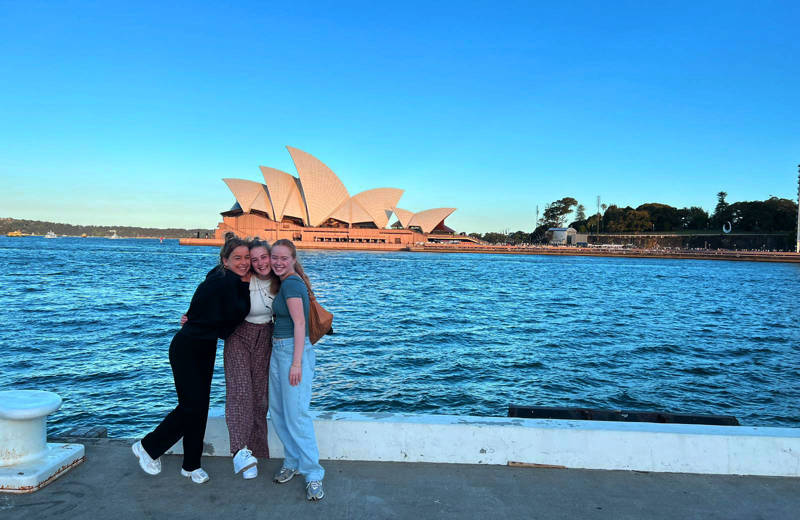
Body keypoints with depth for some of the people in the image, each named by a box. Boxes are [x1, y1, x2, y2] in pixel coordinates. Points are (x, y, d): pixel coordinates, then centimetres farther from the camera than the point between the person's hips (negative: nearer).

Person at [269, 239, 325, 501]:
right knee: (277, 410, 13)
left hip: (293, 350, -10)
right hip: (278, 350, 10)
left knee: (296, 413, -10)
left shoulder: (291, 283, -14)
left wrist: (296, 362, -23)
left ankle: (313, 474, -3)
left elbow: (299, 323, -20)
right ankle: (292, 461, 27)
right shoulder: (286, 283, 15)